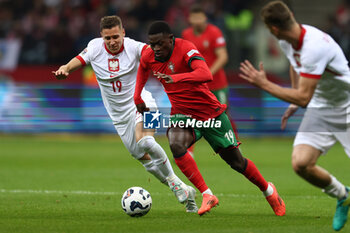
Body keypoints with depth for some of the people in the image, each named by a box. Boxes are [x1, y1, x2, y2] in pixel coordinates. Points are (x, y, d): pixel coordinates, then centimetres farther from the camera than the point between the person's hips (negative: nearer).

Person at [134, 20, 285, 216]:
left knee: (236, 161, 7)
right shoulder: (148, 58, -6)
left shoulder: (185, 49, -25)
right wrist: (138, 99, 17)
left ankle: (269, 191, 34)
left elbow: (206, 74, -43)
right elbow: (143, 69, 21)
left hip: (210, 111, -4)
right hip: (182, 114, 4)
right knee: (176, 145, -30)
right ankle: (207, 196, -23)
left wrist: (175, 78, -54)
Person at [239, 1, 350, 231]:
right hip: (319, 110, 7)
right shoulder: (287, 42, -4)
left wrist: (263, 83, -25)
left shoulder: (315, 46, -32)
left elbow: (303, 98, -30)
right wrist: (294, 104, 20)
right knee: (301, 164, -11)